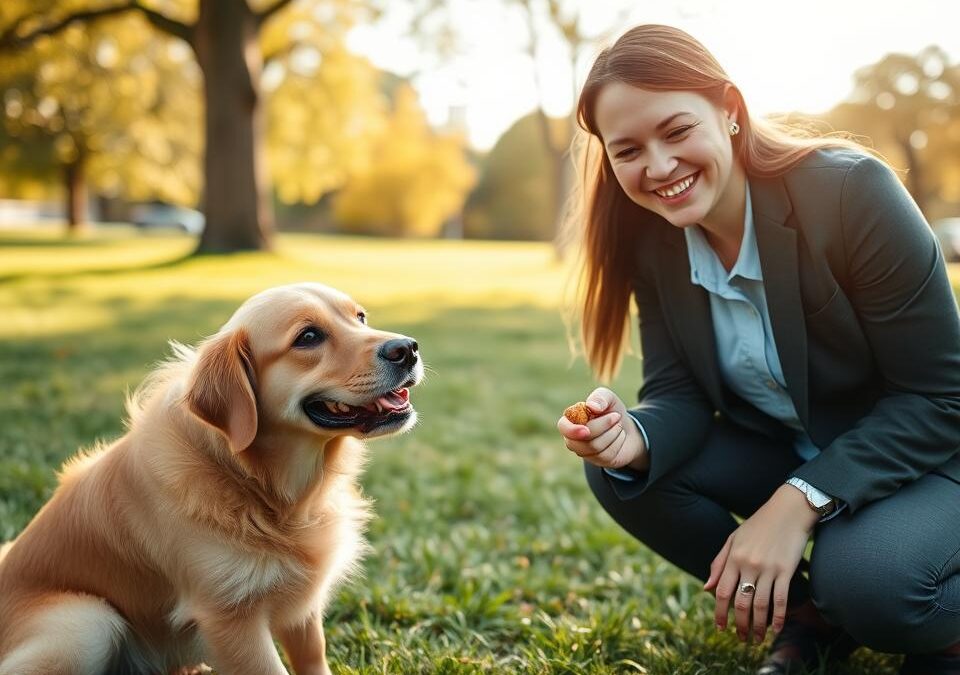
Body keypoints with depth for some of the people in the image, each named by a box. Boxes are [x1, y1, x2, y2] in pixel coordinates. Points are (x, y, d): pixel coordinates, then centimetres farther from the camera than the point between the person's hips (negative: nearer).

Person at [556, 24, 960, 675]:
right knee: (622, 472, -15)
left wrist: (799, 502, -30)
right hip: (787, 452, 6)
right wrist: (636, 439, -32)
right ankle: (809, 617, 3)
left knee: (864, 579, -34)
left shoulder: (850, 192, -25)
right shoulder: (652, 238, -9)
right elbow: (680, 394, -8)